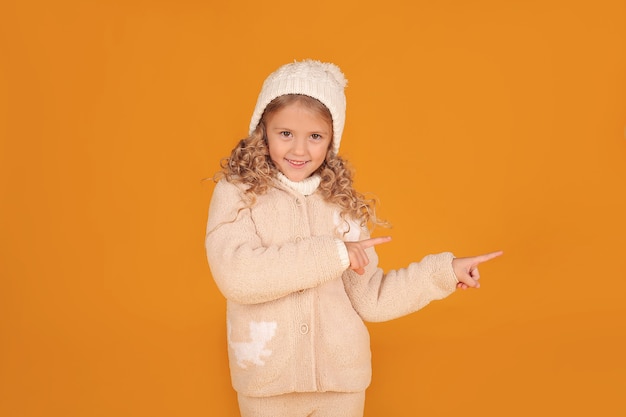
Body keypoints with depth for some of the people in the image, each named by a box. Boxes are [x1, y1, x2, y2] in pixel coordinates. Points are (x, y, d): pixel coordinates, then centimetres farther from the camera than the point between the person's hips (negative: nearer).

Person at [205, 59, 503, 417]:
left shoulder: (343, 205, 1)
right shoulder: (236, 193, -7)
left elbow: (369, 299, 3)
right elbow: (234, 274, -24)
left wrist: (444, 272, -4)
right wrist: (332, 254, -21)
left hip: (341, 379, 2)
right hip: (266, 385, -2)